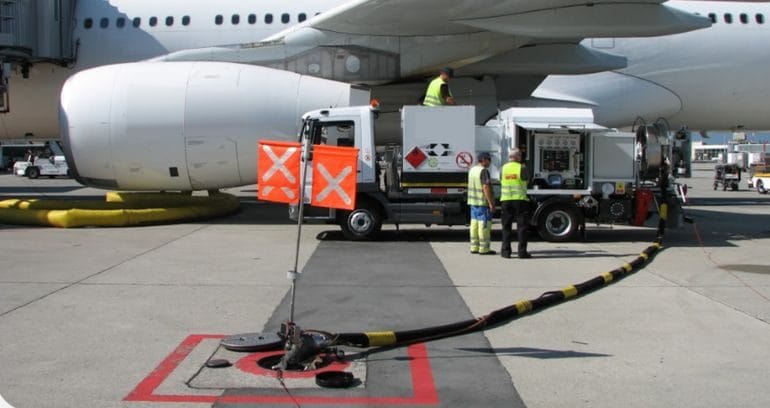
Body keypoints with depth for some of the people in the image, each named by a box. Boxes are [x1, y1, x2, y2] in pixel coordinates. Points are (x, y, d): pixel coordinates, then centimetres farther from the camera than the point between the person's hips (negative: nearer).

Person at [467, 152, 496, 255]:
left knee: (474, 223, 11)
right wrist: (491, 203, -22)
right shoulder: (484, 171, -16)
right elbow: (486, 187, -23)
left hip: (473, 201, 9)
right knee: (484, 225, -5)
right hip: (483, 202, -9)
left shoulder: (472, 169, 12)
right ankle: (484, 249, -2)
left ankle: (474, 247, 14)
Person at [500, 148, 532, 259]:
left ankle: (506, 251, 8)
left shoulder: (503, 168, 3)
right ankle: (522, 251, 1)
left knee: (506, 226, 10)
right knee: (522, 226, 3)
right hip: (520, 199, -3)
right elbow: (527, 180, 5)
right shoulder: (522, 168, -8)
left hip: (506, 200, 3)